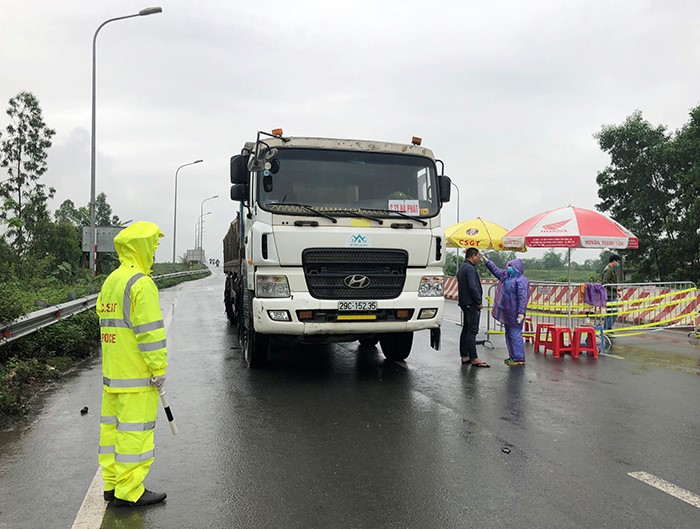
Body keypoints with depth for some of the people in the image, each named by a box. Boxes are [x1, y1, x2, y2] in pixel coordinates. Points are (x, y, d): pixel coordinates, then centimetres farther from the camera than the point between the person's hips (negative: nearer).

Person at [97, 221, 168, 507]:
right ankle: (129, 491, 4)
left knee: (112, 425, 15)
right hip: (136, 375, -10)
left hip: (111, 372, 10)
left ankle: (112, 483, 25)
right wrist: (159, 368, -16)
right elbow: (150, 330, -20)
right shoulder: (141, 283, -16)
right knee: (135, 429, -2)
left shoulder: (110, 281, 14)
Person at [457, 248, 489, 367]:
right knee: (472, 330, -9)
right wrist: (478, 302, -13)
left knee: (466, 329, 13)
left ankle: (464, 356, 18)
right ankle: (474, 358, -7)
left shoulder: (462, 267, 17)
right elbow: (472, 287, -23)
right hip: (471, 304, -10)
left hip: (464, 302, 10)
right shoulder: (470, 268, -15)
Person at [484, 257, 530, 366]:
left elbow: (522, 298, -21)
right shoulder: (506, 275, 10)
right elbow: (495, 270, 22)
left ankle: (519, 358, 1)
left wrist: (521, 313, -26)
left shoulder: (521, 280, -16)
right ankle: (513, 356, 26)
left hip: (514, 313, -9)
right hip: (507, 312, 9)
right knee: (509, 334, 16)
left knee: (515, 334, -5)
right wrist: (486, 261, 18)